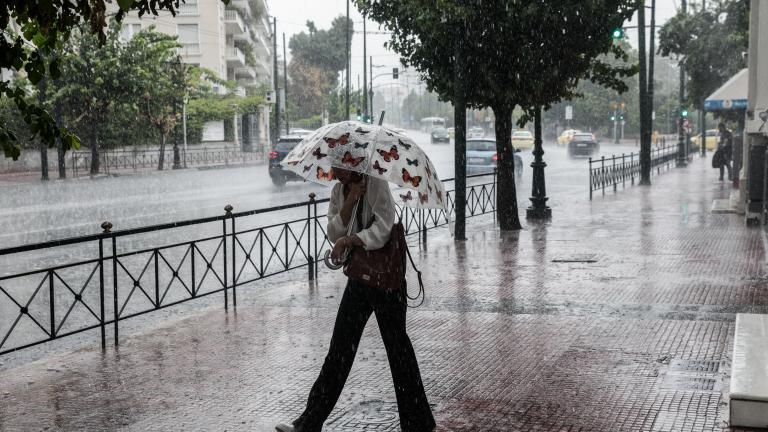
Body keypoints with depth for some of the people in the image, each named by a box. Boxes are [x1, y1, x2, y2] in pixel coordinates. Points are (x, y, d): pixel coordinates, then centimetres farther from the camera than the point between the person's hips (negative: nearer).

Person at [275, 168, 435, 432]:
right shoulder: (339, 191, 7)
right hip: (358, 277, 7)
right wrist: (350, 200, -15)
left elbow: (381, 230, -22)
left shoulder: (376, 185, -13)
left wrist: (347, 240, -30)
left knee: (396, 343, 0)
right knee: (340, 349, 9)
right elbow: (333, 233, -4)